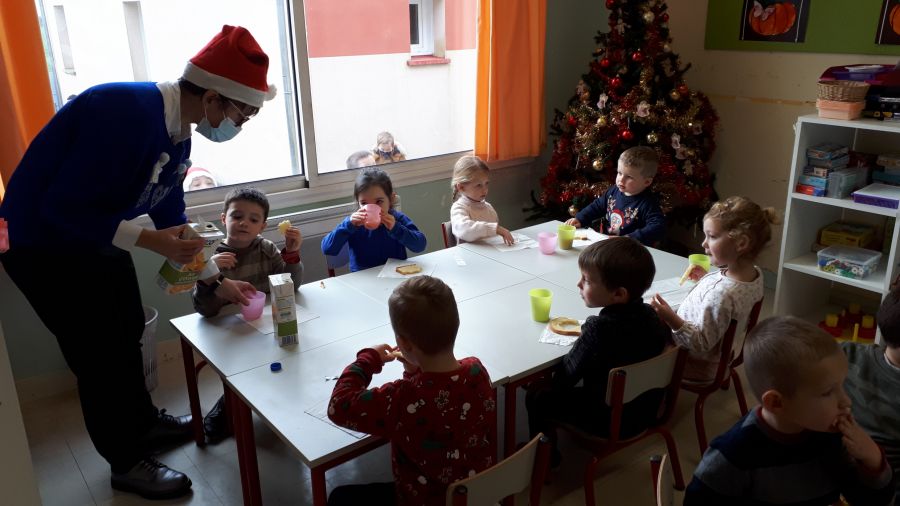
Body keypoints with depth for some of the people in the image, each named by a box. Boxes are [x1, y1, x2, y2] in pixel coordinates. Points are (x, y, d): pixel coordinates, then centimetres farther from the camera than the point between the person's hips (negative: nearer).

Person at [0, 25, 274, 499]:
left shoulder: (178, 130, -4)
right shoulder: (126, 113, -33)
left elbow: (170, 213, 6)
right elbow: (61, 209, -31)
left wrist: (218, 281, 8)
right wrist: (150, 241, -30)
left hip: (95, 235, 9)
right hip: (44, 242, -9)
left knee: (126, 334, 21)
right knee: (100, 353, 2)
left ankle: (145, 421, 43)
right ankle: (126, 463, 22)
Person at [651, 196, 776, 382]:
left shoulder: (721, 294, -38)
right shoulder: (754, 272, -10)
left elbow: (701, 344, -30)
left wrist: (673, 321, -41)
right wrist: (706, 277, 8)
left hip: (696, 366, -9)